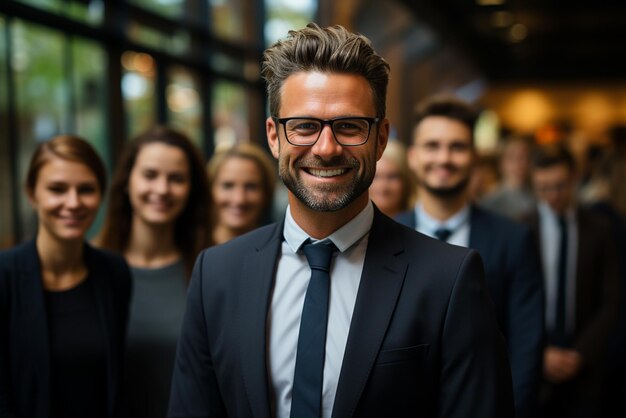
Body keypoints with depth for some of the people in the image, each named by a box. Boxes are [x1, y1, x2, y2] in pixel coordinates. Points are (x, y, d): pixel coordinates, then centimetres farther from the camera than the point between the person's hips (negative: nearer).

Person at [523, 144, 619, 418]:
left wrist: (580, 354, -6)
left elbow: (610, 302, 3)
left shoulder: (599, 230, 3)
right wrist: (540, 352, -9)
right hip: (533, 362, -1)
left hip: (583, 363, 1)